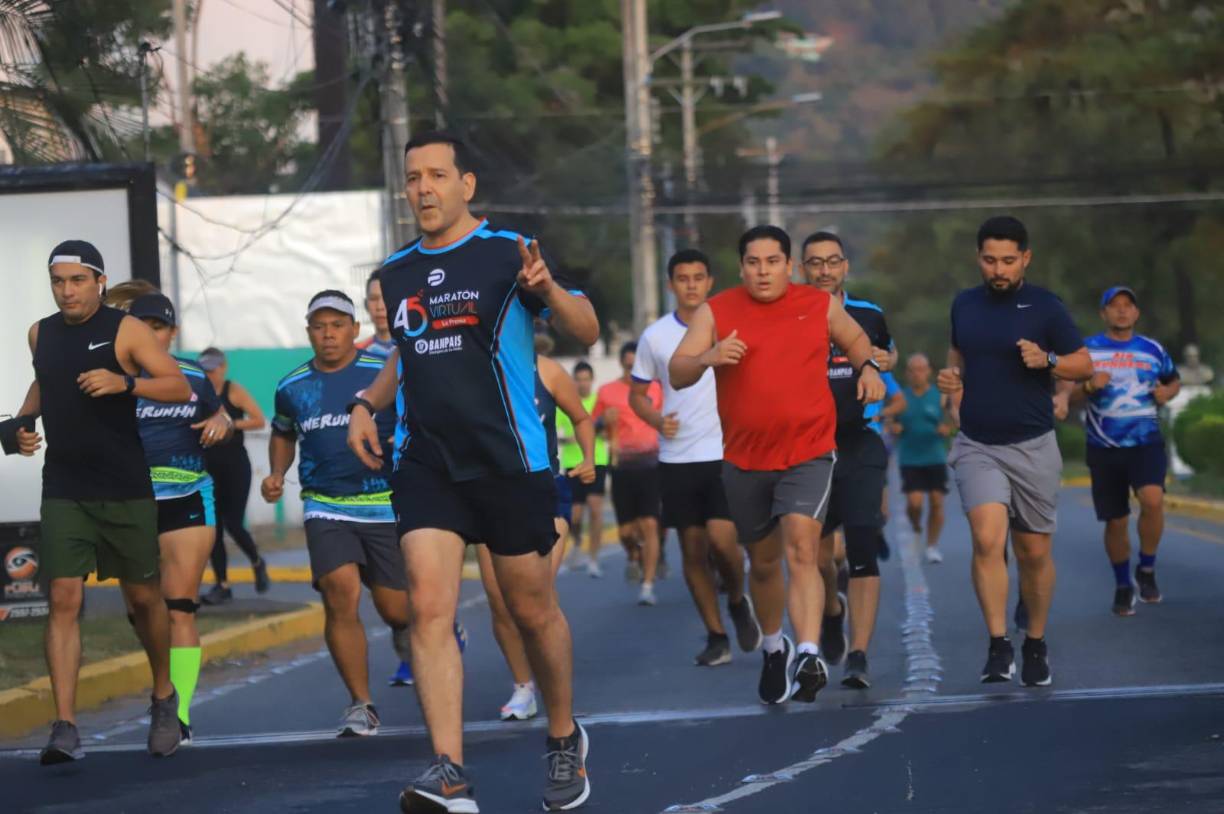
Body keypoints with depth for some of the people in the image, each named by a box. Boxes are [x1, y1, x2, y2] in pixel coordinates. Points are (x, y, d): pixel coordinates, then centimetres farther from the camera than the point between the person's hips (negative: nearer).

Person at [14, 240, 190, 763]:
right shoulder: (41, 333, 8)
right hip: (63, 490, 3)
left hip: (124, 489, -3)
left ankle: (164, 698, 34)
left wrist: (124, 383, -26)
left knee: (143, 597, 9)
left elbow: (180, 387, -11)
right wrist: (23, 419, 11)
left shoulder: (124, 330, -6)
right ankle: (65, 728, -14)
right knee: (63, 599, -9)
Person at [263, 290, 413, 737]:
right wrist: (277, 474, 8)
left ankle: (405, 633, 45)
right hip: (326, 509, 1)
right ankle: (361, 705, -9)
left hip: (386, 507, -1)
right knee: (341, 595, -19)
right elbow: (283, 433, 25)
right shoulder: (293, 387, 7)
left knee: (396, 610, 3)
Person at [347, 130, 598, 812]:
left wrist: (547, 289, -29)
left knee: (534, 611, 8)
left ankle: (565, 740, 32)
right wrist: (368, 404, 14)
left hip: (510, 461, -4)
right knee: (429, 607, -13)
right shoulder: (397, 273, 12)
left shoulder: (507, 253, -4)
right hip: (424, 465, 4)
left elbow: (587, 331, -10)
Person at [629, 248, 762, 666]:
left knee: (722, 539, -16)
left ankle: (737, 602, 14)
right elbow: (637, 394, 12)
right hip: (677, 459, 2)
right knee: (693, 552, 3)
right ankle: (716, 637, 14)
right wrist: (657, 420, -6)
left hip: (725, 454, -2)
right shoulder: (655, 336, 4)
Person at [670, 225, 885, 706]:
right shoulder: (716, 312, 1)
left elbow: (854, 338, 24)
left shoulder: (821, 305, 4)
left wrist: (868, 368, 4)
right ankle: (773, 648, 39)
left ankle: (808, 655, -33)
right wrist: (708, 357, -25)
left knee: (801, 549, -22)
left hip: (808, 454, -2)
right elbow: (676, 375, -5)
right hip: (744, 459, 2)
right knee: (762, 561, 15)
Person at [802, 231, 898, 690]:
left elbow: (887, 352, 27)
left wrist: (886, 362, 7)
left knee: (862, 549, -14)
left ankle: (858, 656, -15)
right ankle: (832, 610, 42)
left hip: (860, 448, 0)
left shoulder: (868, 315, 6)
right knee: (817, 557, 7)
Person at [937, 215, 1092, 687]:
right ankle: (998, 647, -16)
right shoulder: (964, 305, 7)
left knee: (1034, 553, 6)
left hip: (1032, 447, -1)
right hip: (977, 447, 1)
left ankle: (1035, 645, 25)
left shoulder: (1044, 307, -3)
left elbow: (1085, 365, 0)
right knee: (988, 540, -19)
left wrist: (1047, 360, -18)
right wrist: (951, 376, 4)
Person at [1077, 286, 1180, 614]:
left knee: (1152, 499, -26)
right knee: (1115, 522, 5)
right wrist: (1089, 387, -16)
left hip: (1146, 443, -1)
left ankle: (1147, 569, -4)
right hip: (1104, 449, 1)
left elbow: (1174, 381, 22)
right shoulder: (1087, 350, 4)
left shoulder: (1153, 350, 8)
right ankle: (1123, 586, 26)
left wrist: (1167, 392, -1)